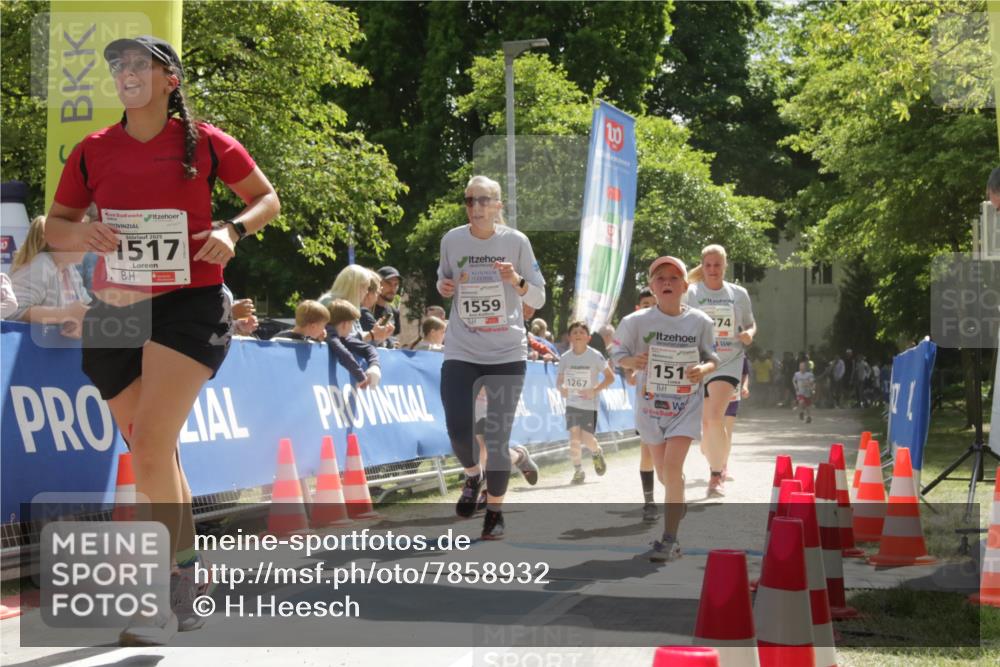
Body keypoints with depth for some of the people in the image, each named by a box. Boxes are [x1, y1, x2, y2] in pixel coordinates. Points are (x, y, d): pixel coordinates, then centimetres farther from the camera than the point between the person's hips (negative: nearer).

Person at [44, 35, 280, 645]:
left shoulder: (206, 143, -3)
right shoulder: (93, 151, 5)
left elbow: (268, 198, 9)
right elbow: (55, 226, 12)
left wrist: (233, 229, -10)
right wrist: (80, 234, -10)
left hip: (189, 305, -5)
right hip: (115, 314, 5)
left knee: (151, 445, -19)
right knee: (154, 456, 12)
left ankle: (167, 601, -13)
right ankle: (189, 586, 28)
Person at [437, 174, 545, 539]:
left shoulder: (516, 241, -4)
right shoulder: (452, 240, 0)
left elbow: (538, 299, 0)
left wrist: (516, 280, -20)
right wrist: (443, 287, -6)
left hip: (507, 354, -1)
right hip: (461, 352, 1)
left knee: (498, 437, 0)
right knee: (458, 430, -11)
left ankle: (495, 510, 18)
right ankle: (472, 476, 23)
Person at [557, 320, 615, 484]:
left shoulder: (595, 356, -9)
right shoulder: (565, 358, 0)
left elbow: (610, 377, -5)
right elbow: (560, 380, 10)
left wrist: (595, 390, -16)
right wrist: (561, 388, -14)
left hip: (590, 405, -2)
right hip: (572, 404, 2)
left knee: (587, 439, -5)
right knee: (574, 438, -9)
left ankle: (597, 453, 30)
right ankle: (578, 471, 6)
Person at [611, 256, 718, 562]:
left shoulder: (700, 322, -6)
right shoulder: (637, 321, -8)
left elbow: (712, 359, 5)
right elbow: (618, 353, 1)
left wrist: (703, 369, -17)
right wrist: (632, 361, -21)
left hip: (686, 405, -2)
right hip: (650, 404, 2)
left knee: (672, 466, -18)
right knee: (664, 473, 12)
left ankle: (670, 539, -13)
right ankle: (678, 503, 47)